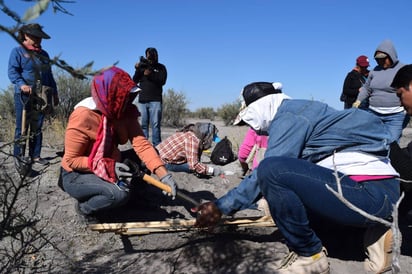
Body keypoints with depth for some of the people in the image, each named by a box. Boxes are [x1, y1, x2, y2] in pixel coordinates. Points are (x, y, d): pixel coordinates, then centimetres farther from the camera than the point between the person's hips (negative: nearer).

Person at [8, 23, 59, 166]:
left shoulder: (44, 54, 20)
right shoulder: (17, 51, 2)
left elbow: (49, 75, 24)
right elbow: (12, 71, -10)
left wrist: (55, 93, 18)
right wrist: (21, 84, -27)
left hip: (41, 97, 6)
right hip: (24, 96, -5)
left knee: (37, 127, 8)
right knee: (22, 127, -4)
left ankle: (35, 155, 14)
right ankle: (18, 157, 2)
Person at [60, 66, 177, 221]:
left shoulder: (125, 112, -8)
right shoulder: (83, 116, -25)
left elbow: (141, 144, -18)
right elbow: (71, 160, -21)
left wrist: (164, 175, -30)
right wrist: (109, 167, -32)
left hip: (111, 168, 7)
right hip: (77, 176, -7)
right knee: (119, 194, -29)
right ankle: (85, 208, 1)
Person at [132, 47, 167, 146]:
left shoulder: (161, 67, 9)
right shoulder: (142, 66, 14)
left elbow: (162, 81, -6)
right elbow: (135, 81, 6)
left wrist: (150, 74, -18)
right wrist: (137, 70, -10)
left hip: (155, 101, -2)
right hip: (142, 100, 2)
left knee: (155, 124, -7)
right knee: (142, 124, 1)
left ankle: (156, 145, -6)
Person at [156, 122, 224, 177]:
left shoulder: (191, 134, 6)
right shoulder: (192, 139, -22)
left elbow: (195, 159, 8)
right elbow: (194, 165, -25)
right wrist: (212, 170, -17)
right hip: (163, 161, -9)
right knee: (194, 168, -14)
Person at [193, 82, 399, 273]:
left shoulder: (289, 116, -7)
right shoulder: (299, 112, 21)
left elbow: (268, 171, -14)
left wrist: (221, 206, -7)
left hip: (368, 193, -10)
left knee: (271, 170, -22)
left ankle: (309, 256, -3)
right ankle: (374, 233, 14)